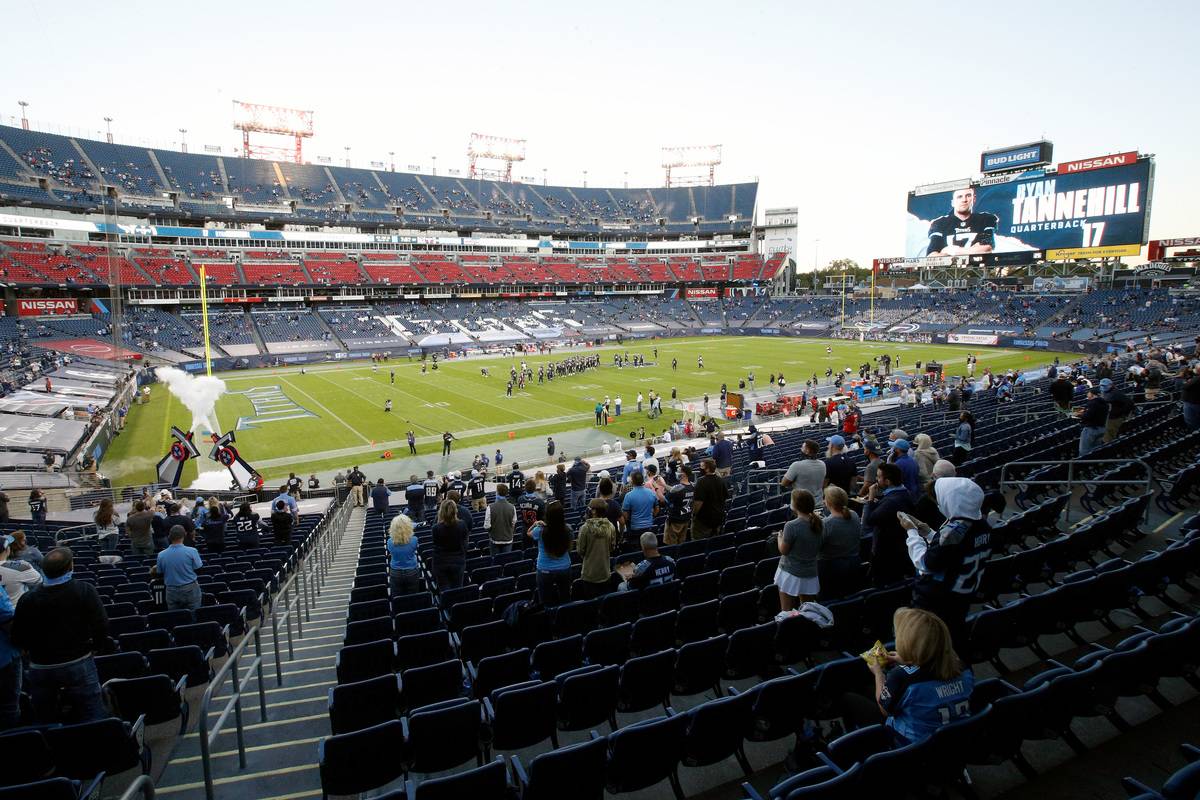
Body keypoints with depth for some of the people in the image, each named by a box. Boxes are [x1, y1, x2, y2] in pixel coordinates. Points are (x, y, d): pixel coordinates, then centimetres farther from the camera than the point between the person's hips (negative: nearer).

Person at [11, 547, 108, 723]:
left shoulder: (29, 600, -6)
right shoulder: (84, 590, -11)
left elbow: (17, 640, 2)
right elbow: (101, 627, -14)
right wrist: (94, 646, 5)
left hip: (40, 669, 3)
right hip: (78, 664, -3)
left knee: (46, 724, 17)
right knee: (93, 721, 2)